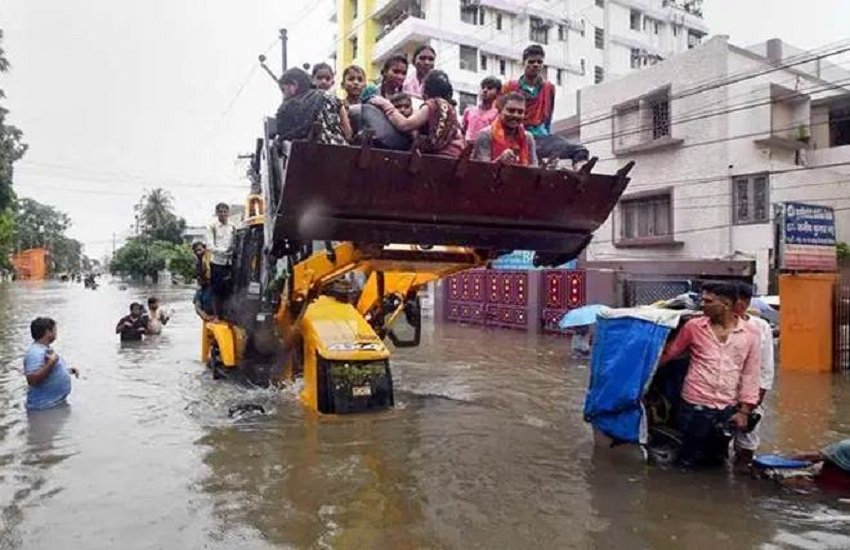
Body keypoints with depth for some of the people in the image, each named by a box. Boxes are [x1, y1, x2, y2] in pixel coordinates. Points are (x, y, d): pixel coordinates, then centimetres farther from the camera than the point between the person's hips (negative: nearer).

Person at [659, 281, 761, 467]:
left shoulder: (749, 335, -1)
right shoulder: (693, 327, -4)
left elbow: (750, 375, 2)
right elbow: (669, 354, 4)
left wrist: (744, 411, -2)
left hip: (727, 410, 2)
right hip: (695, 407, -2)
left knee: (715, 460, 17)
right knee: (689, 460, 6)